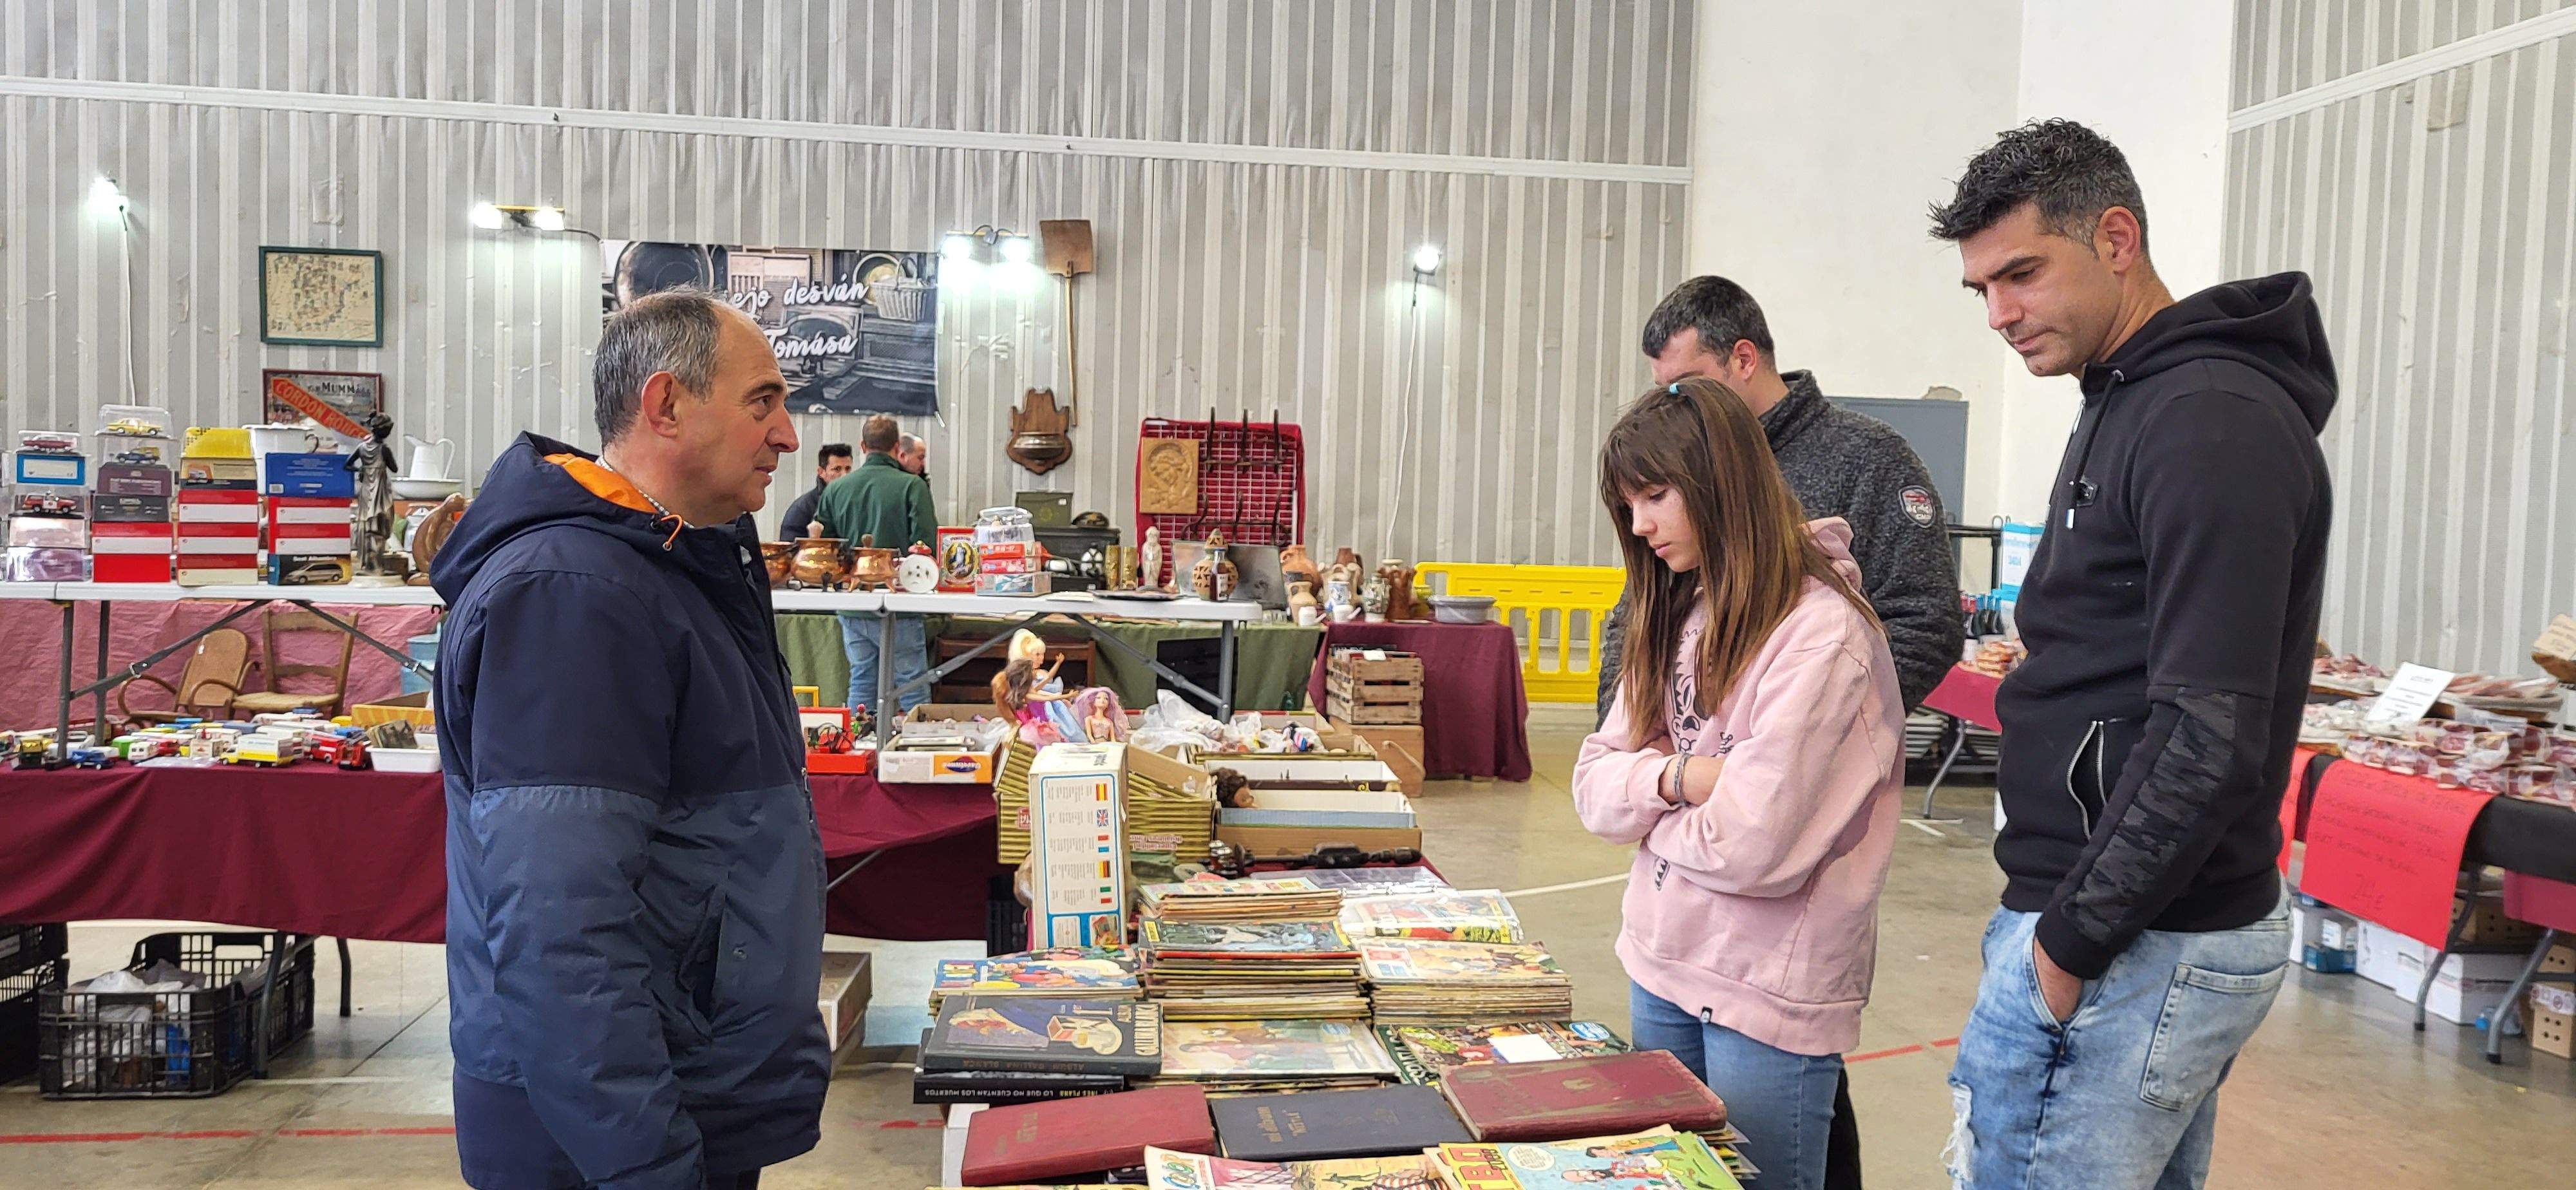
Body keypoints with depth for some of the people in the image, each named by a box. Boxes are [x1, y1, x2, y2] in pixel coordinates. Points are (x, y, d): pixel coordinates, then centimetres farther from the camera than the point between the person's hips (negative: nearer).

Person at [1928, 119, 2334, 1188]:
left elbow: (2211, 738, -24)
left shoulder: (2213, 423, -17)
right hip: (2159, 931, 10)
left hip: (2134, 951, -10)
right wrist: (2067, 916, 14)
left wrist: (2073, 943, -17)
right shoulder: (2132, 402, 15)